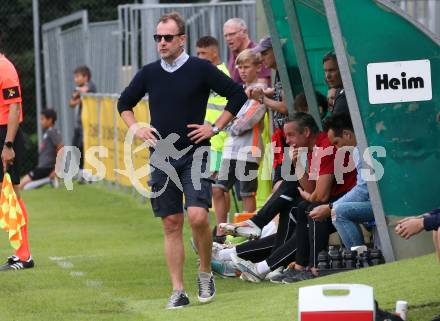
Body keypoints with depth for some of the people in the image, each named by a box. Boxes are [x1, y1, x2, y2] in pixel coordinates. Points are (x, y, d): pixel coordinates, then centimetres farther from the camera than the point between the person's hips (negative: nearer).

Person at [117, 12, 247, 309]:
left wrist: (215, 128, -4)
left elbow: (238, 95, 0)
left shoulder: (201, 69, -5)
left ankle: (206, 273, 4)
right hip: (161, 156, 4)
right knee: (171, 223, 3)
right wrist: (135, 128, 6)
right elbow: (124, 103, 22)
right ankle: (178, 291, 7)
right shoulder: (149, 73, 6)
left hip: (194, 153, -4)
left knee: (197, 215, -19)